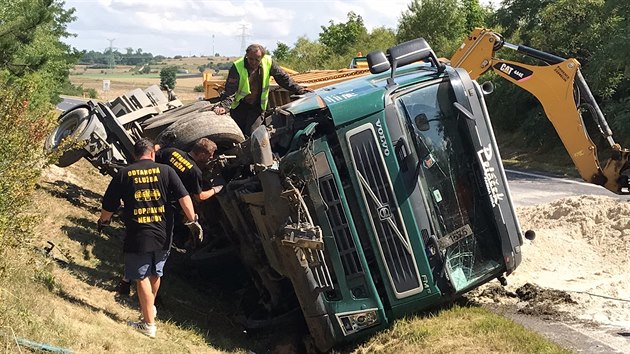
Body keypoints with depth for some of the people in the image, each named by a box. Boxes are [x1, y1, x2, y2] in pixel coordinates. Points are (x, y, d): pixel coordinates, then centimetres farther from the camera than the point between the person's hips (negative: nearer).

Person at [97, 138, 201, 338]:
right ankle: (150, 308, 43)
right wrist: (193, 221, -1)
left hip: (137, 237, -2)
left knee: (142, 278, 7)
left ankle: (148, 324, 11)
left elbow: (108, 206, 5)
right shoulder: (166, 171, 1)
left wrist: (103, 221, 24)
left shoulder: (124, 175, -1)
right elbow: (184, 197, -7)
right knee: (155, 274, 23)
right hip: (163, 235, 3)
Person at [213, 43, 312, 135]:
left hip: (257, 106, 1)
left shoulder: (268, 62, -12)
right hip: (239, 105, -1)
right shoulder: (237, 67, -20)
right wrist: (224, 106, -39)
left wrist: (299, 90, -5)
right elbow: (230, 90, -24)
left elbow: (283, 78, -2)